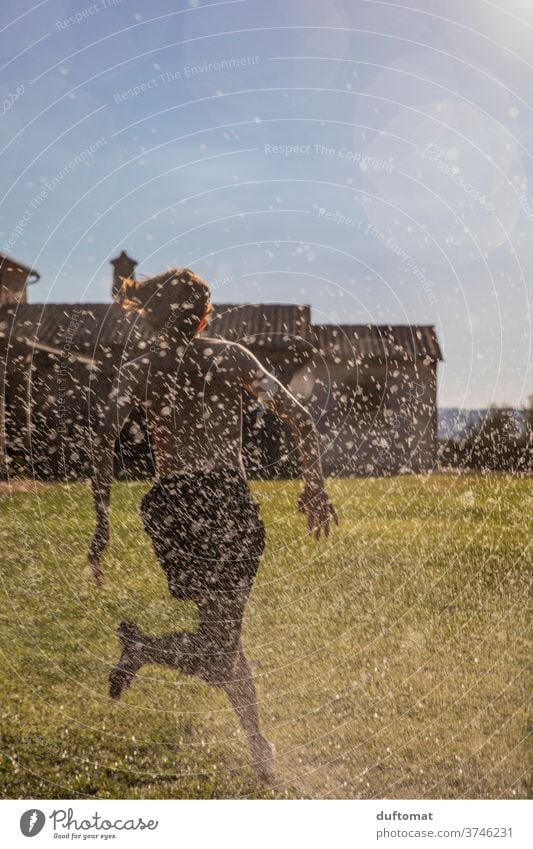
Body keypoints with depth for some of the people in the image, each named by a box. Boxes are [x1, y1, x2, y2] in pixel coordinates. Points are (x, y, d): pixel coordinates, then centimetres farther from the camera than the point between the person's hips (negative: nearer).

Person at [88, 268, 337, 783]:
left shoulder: (137, 372, 2)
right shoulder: (231, 357, 2)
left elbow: (104, 441, -11)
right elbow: (299, 420, -3)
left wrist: (103, 524, -8)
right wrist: (315, 489, 7)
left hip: (172, 509, 2)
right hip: (232, 505, -1)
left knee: (222, 635, 15)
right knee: (224, 635, 7)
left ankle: (261, 753, 4)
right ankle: (146, 649, -20)